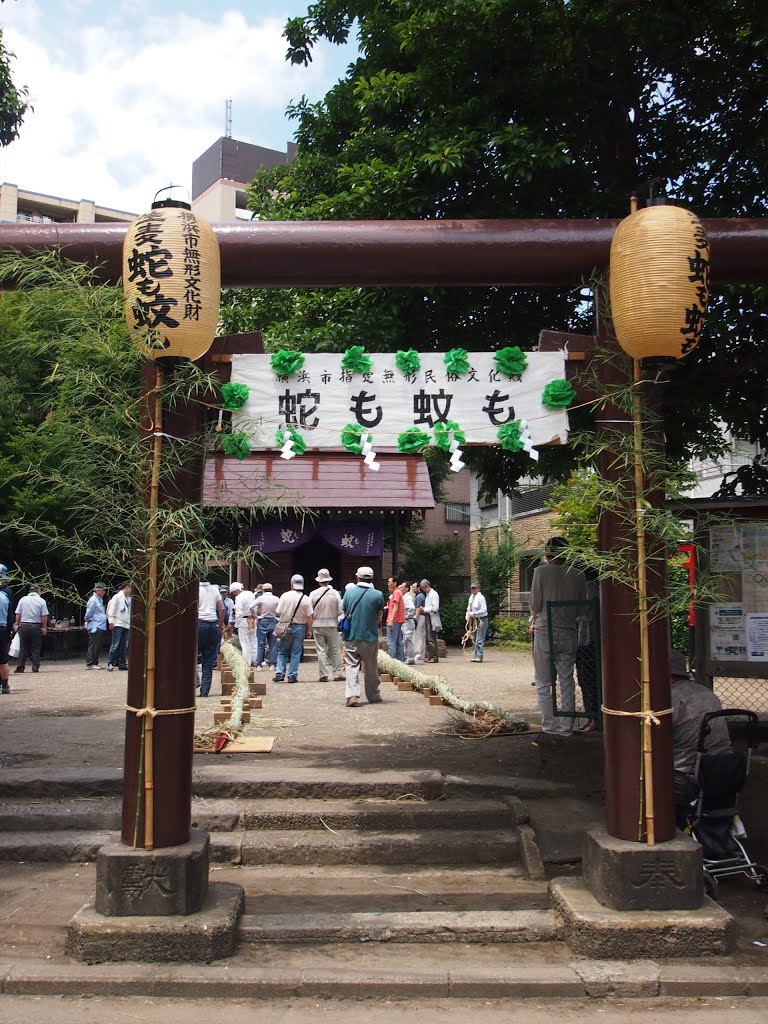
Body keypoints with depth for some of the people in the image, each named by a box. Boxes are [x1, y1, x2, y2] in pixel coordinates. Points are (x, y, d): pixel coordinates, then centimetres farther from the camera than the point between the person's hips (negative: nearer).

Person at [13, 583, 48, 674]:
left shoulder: (23, 599, 3)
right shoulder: (41, 601, -3)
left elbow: (18, 614, 3)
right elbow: (44, 616, -5)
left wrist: (17, 624, 12)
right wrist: (44, 627, 2)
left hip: (23, 626, 2)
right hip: (36, 627, -2)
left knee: (23, 648, 9)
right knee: (35, 649, 4)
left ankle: (20, 667, 7)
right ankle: (35, 668, 3)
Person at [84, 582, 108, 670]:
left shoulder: (100, 600, 18)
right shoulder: (93, 600, -12)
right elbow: (88, 614, -11)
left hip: (101, 627, 9)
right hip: (95, 627, -9)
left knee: (99, 646, 12)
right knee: (93, 645, -7)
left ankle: (95, 663, 18)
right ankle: (90, 663, -3)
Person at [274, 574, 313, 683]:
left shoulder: (285, 596, -8)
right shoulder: (305, 599, -8)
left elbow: (279, 612, -5)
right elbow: (309, 617, -7)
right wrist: (309, 630, 4)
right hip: (300, 627, 0)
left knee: (282, 652, 12)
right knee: (295, 653, 7)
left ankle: (279, 673, 2)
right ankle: (292, 675, 6)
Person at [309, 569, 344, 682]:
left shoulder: (313, 594, -5)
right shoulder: (335, 593, -6)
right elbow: (340, 611, -6)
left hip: (317, 625, 0)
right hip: (332, 625, 0)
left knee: (321, 650, 4)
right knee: (335, 650, 9)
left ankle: (324, 675, 3)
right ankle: (337, 674, 11)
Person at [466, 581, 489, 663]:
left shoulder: (481, 597, -15)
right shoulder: (471, 597, 10)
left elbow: (483, 610, -20)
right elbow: (469, 609, 17)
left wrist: (473, 614, -21)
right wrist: (468, 619, 8)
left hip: (482, 620, -9)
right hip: (474, 620, 9)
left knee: (480, 640, -9)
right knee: (475, 639, 13)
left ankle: (479, 657, -10)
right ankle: (477, 656, 20)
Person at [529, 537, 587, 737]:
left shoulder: (541, 571, -7)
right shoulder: (577, 575, 2)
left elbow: (534, 604, -4)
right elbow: (581, 609, 7)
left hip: (545, 632, -3)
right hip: (569, 633, 3)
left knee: (543, 683, 5)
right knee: (567, 682, 10)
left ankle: (550, 728, 2)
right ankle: (566, 728, 12)